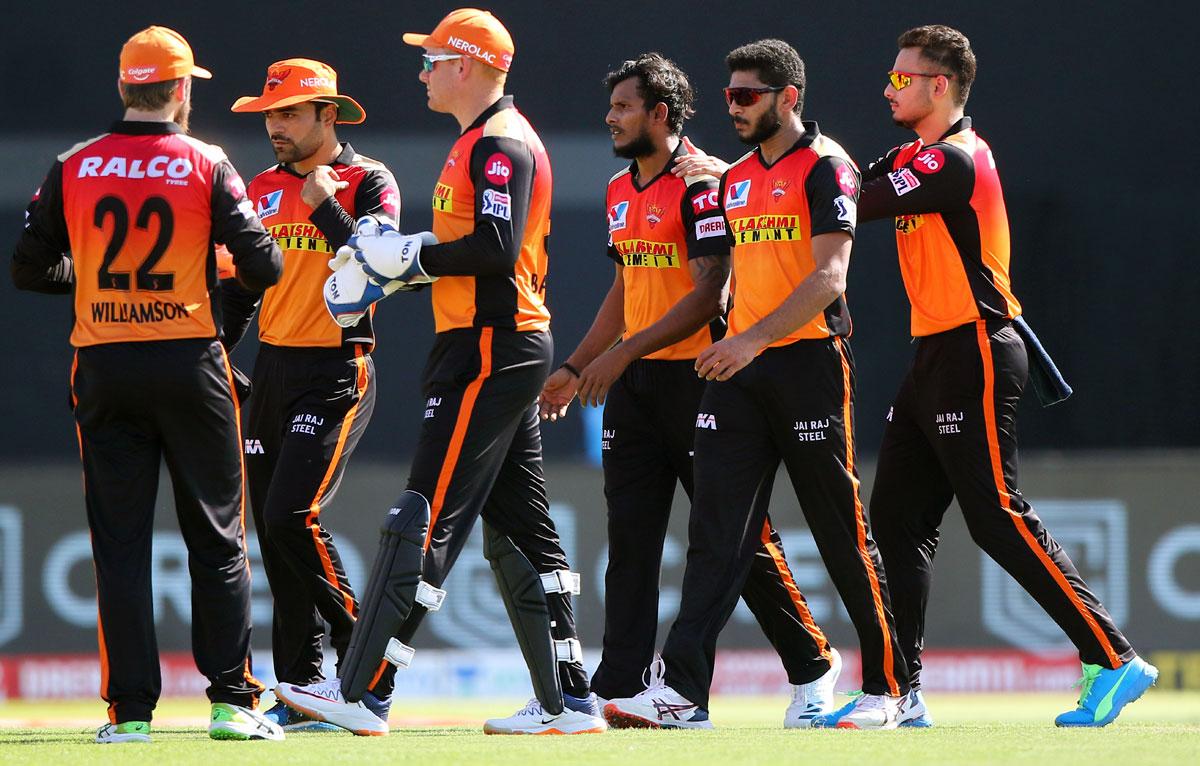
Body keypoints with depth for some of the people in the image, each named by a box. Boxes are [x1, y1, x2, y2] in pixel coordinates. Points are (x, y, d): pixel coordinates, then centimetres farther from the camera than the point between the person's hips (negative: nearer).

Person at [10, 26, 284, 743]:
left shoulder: (74, 167, 2)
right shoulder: (206, 165, -4)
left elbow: (30, 269, 5)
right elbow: (263, 266, -8)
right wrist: (230, 262, 16)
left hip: (104, 368, 2)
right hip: (191, 366, -2)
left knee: (119, 542, 4)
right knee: (218, 540, 7)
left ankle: (131, 710, -1)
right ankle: (231, 701, 4)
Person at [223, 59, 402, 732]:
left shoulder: (368, 182, -4)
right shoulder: (265, 189, 14)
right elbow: (242, 286, 18)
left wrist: (324, 205, -14)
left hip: (338, 373, -7)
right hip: (272, 371, 7)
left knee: (293, 517, -18)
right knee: (273, 531, 4)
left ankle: (363, 653, -3)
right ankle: (302, 694, 8)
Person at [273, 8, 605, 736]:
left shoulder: (499, 144, -13)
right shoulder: (487, 142, 20)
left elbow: (495, 249, -23)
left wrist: (408, 255, -14)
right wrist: (405, 266, 12)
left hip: (488, 348, -11)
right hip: (511, 348, 11)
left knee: (427, 521, -13)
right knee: (518, 529, 11)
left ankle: (363, 692, -16)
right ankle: (567, 700, 12)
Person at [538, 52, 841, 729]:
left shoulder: (702, 184, -12)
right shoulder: (621, 191, 15)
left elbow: (709, 294, -19)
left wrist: (624, 352, -23)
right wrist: (575, 367, 18)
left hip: (697, 376, -8)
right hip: (634, 387, 8)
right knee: (630, 539, 2)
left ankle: (812, 667, 10)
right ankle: (618, 691, 0)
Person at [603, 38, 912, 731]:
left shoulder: (825, 167, -7)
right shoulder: (735, 179, 17)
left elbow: (829, 277, -17)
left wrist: (754, 339, -25)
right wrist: (729, 348, 12)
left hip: (809, 360, -7)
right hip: (739, 370, 7)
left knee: (844, 535, -2)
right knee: (716, 530, -3)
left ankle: (890, 687, 8)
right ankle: (685, 688, -9)